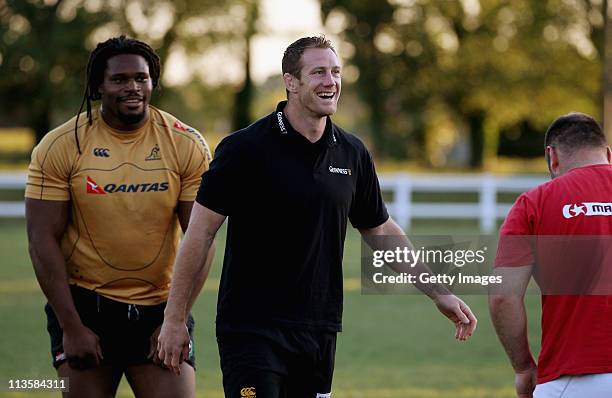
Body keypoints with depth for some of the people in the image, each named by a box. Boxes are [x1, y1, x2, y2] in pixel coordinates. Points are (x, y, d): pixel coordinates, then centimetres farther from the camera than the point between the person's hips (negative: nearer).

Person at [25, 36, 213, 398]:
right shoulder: (60, 146, -5)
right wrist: (71, 327, -10)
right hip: (84, 305, -1)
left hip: (160, 307, 1)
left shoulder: (187, 145, -2)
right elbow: (43, 241, -5)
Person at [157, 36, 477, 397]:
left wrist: (440, 293, 18)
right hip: (252, 329, -5)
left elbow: (380, 229, 20)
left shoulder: (353, 154, 7)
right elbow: (201, 232, -7)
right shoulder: (244, 149, -8)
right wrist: (175, 319, -8)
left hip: (319, 332, 5)